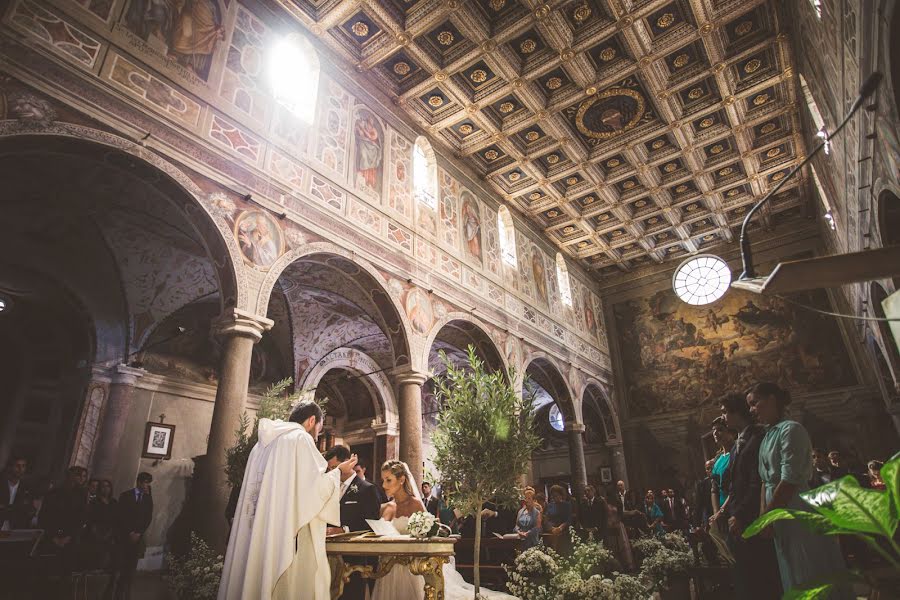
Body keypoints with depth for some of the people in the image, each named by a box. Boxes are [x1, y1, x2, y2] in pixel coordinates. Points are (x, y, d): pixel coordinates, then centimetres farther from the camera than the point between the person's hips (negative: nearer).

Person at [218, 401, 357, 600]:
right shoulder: (301, 438, -7)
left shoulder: (264, 442, 18)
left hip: (258, 537, 8)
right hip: (290, 535, -8)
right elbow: (315, 488, -13)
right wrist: (337, 473, 4)